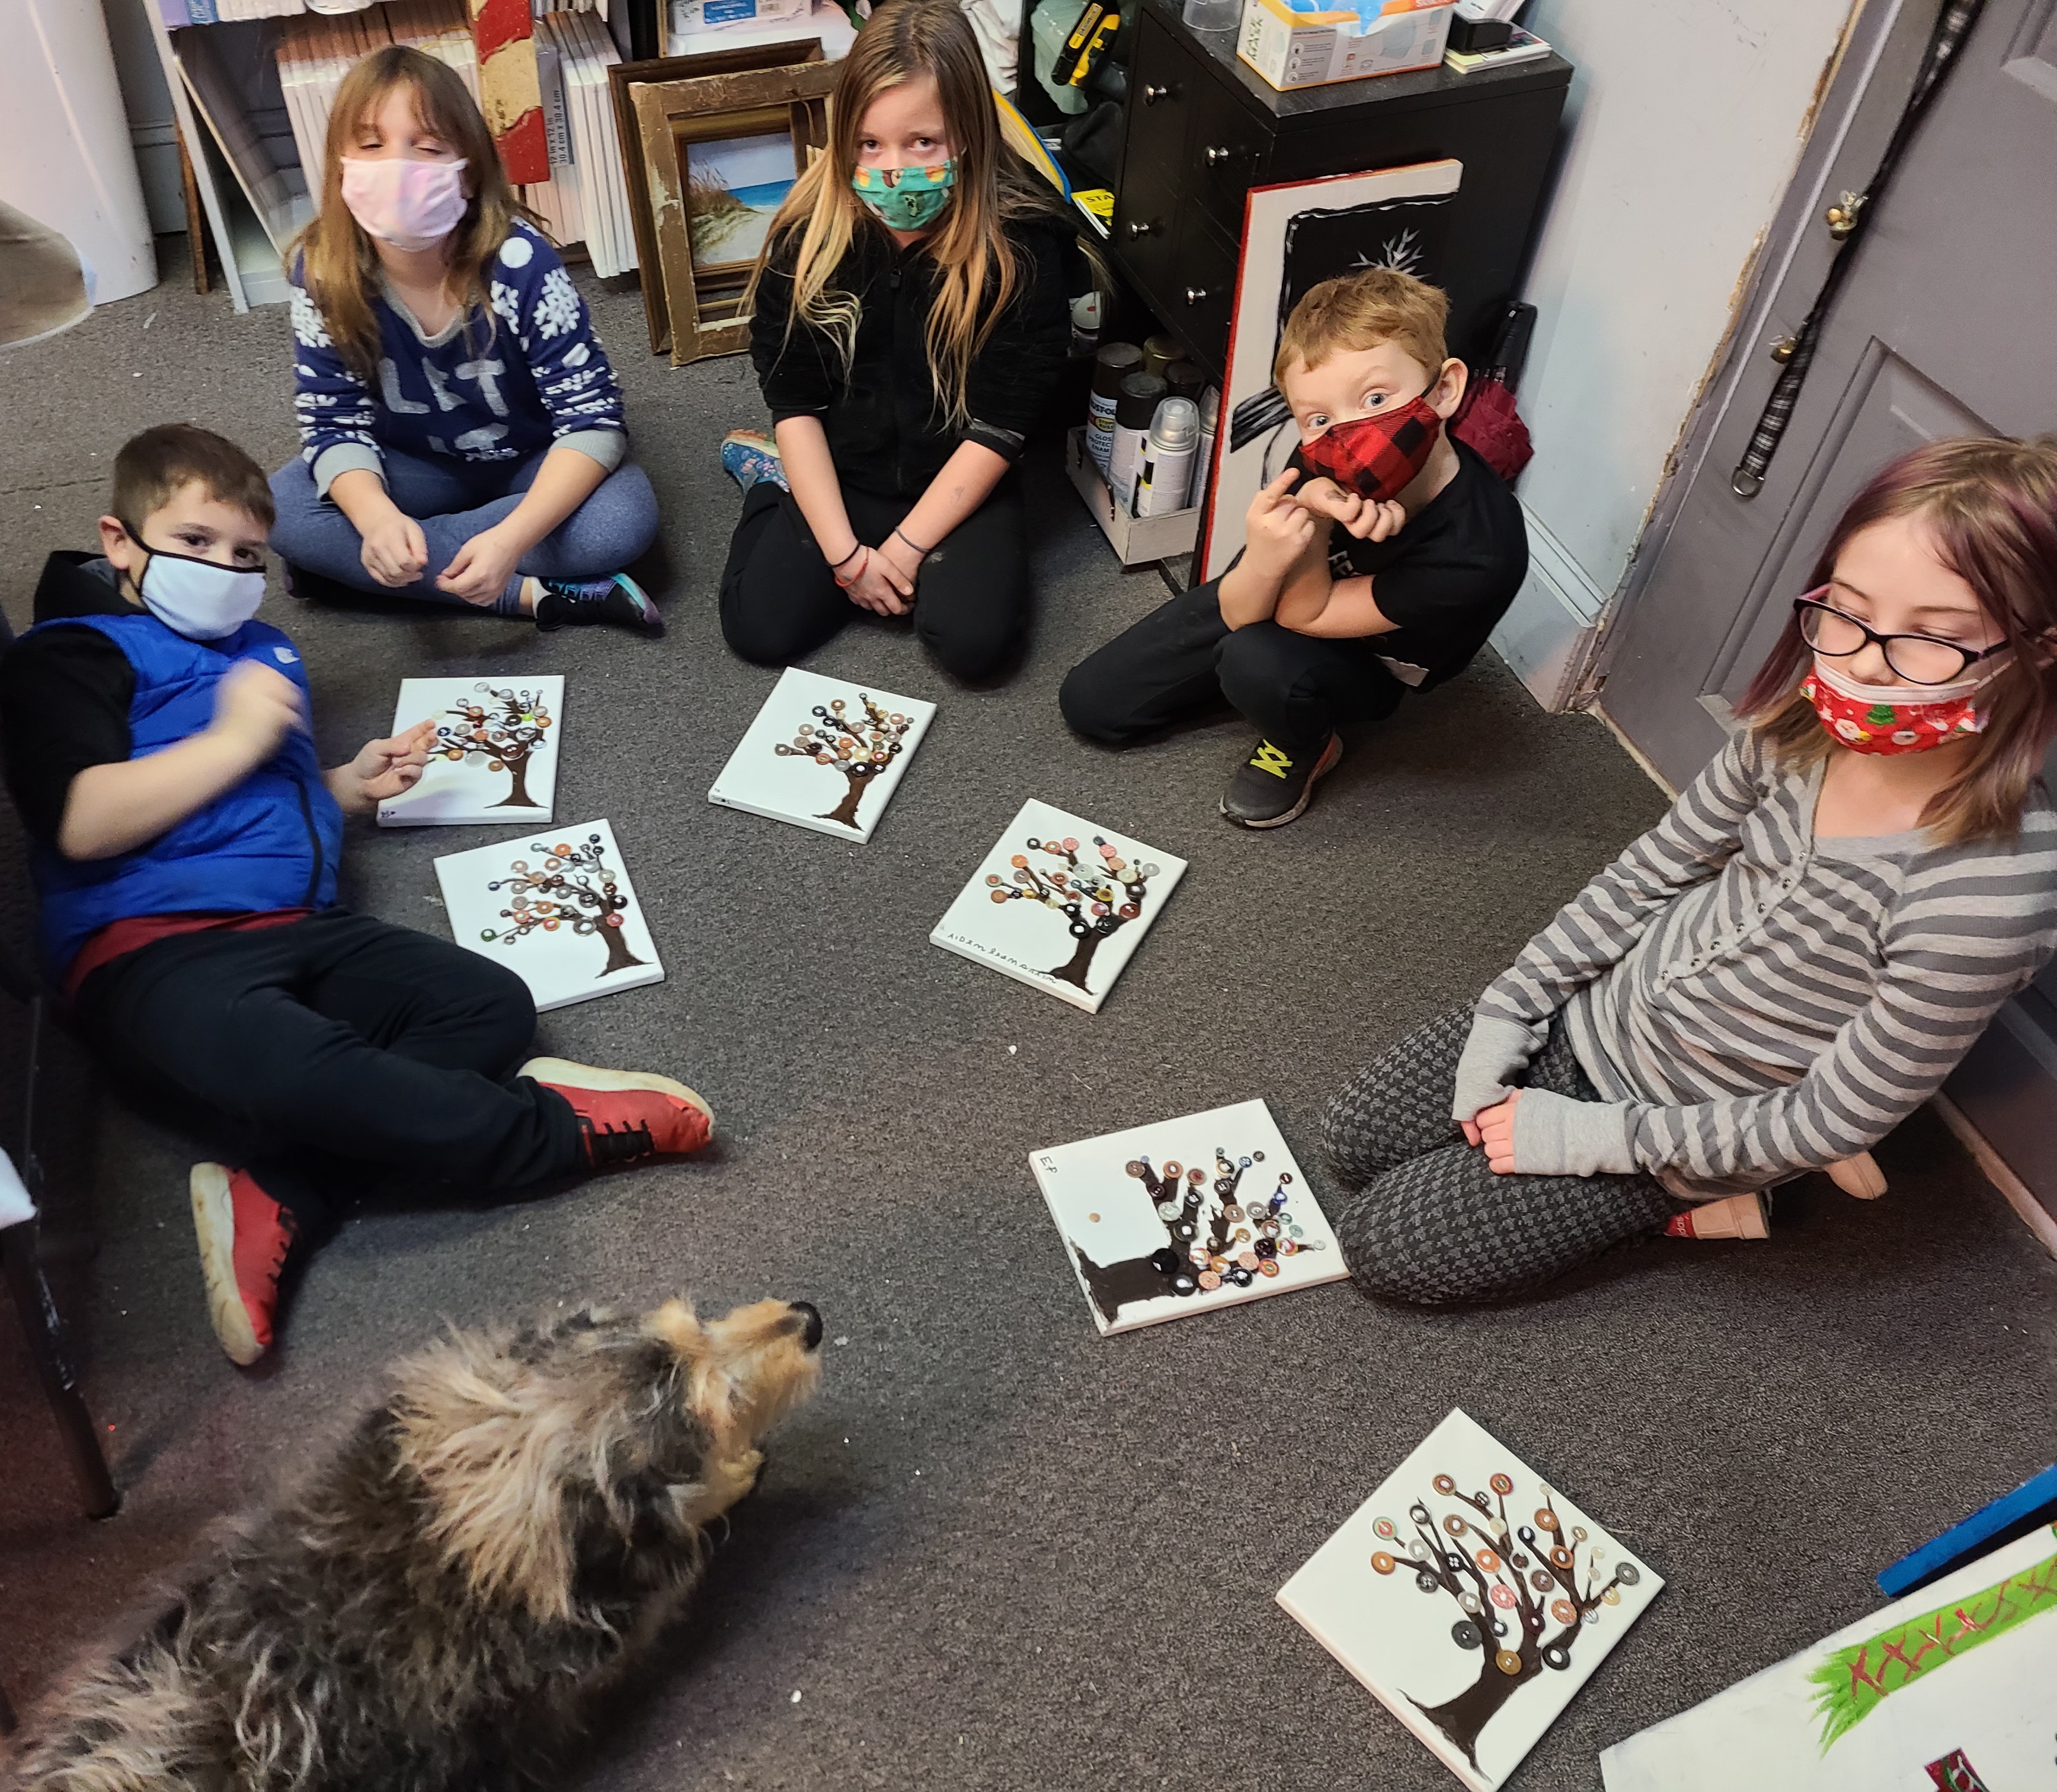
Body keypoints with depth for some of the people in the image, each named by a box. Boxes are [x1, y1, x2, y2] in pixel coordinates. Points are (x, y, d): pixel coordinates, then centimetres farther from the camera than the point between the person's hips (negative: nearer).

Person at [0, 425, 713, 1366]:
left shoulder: (261, 650, 29)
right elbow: (81, 823, -11)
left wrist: (350, 785, 20)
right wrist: (234, 738, -7)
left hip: (300, 927, 7)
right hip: (151, 949, -7)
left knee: (492, 1004, -18)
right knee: (278, 1068, -40)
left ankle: (274, 1198, -29)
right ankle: (551, 1127, -26)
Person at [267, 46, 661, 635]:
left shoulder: (519, 260, -28)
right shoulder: (322, 271, -19)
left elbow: (592, 417, -28)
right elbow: (334, 423, -16)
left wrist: (512, 537, -43)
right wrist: (376, 517, -39)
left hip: (534, 466, -2)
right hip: (421, 468, 2)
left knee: (622, 522, -32)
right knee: (280, 510, -22)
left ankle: (346, 563, -20)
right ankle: (532, 595, -24)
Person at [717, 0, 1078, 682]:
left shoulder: (1021, 240, -19)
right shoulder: (811, 229, -12)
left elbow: (999, 427, -16)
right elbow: (794, 402, -8)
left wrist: (906, 548, -17)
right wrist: (844, 550, -15)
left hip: (957, 480, -1)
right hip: (838, 471, 2)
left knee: (975, 641, -23)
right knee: (760, 630, -12)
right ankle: (775, 475, 17)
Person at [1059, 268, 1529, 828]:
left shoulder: (1478, 552, -38)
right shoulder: (1324, 464, -28)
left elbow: (1303, 617, -27)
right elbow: (1238, 611, -22)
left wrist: (1314, 524, -43)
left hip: (1370, 662, -3)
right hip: (1260, 599, 4)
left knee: (1259, 659, -36)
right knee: (1089, 705, 2)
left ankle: (1302, 751, -2)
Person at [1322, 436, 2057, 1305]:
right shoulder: (1804, 725, -15)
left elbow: (1833, 1119, -22)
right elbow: (1652, 868, -1)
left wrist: (1594, 1137, -16)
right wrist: (1506, 1013, -2)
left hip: (1690, 1126, -5)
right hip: (1601, 1009, 6)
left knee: (1384, 1243, -2)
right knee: (1354, 1136, 11)